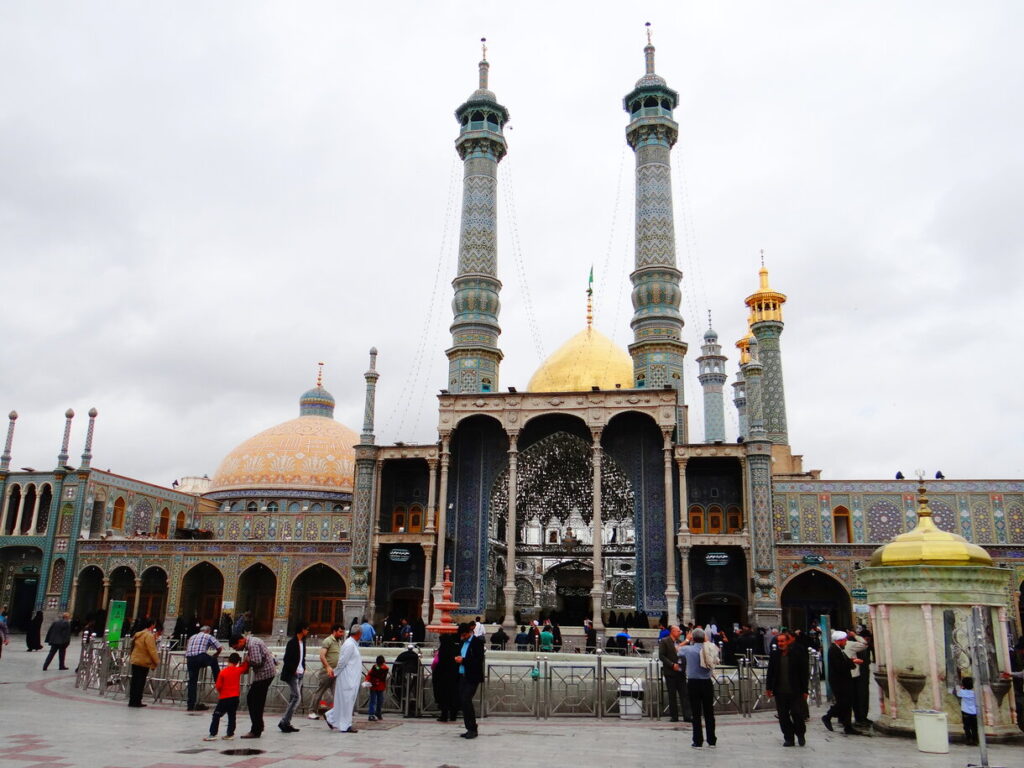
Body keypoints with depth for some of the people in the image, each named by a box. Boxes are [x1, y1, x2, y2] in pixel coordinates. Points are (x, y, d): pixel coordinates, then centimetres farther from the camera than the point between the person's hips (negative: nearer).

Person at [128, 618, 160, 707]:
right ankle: (137, 701, 0)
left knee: (134, 682, 12)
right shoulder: (149, 636, -15)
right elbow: (152, 651, -17)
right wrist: (157, 661, -8)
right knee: (140, 683, -2)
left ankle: (132, 701, 17)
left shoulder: (138, 634, 13)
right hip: (143, 663, -8)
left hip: (135, 661, 8)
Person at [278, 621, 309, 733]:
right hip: (291, 674, -8)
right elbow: (287, 659, -16)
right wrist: (293, 671, -13)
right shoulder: (292, 642, -14)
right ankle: (284, 722, -6)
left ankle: (286, 723, 13)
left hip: (299, 674, 8)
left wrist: (303, 668, 9)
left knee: (293, 698, 8)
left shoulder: (302, 641, 12)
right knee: (297, 697, -12)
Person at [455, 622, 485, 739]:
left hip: (472, 677, -8)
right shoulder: (463, 642, 14)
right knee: (462, 702, 5)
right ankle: (469, 729, 13)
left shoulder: (477, 642, -10)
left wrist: (463, 660, -18)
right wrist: (458, 658, 0)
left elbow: (479, 660, -16)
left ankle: (473, 729, -4)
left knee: (466, 700, -13)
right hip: (463, 676, 8)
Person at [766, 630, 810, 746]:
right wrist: (768, 687, 5)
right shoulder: (774, 654, 4)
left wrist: (804, 690, -4)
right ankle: (788, 738, 18)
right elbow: (770, 672, 9)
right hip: (780, 692, 3)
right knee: (783, 716, 6)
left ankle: (801, 734, 26)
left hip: (795, 692, -3)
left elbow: (804, 673, -2)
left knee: (797, 714, 1)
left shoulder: (798, 654, -5)